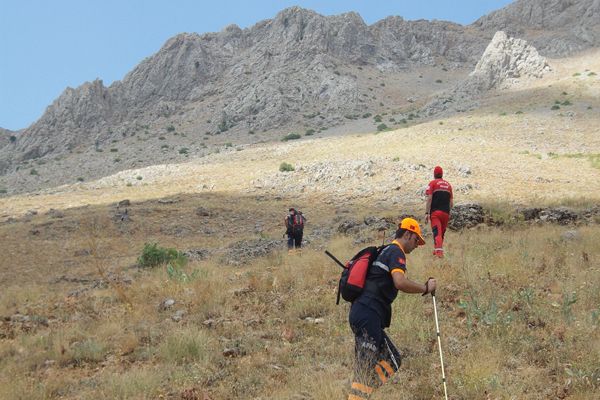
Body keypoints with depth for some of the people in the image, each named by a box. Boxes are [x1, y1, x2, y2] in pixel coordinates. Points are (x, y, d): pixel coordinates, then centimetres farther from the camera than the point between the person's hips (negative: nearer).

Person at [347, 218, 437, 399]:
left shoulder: (385, 251, 24)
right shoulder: (396, 252, -5)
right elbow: (400, 282, -22)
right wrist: (426, 288, -9)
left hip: (359, 313, 10)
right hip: (369, 315, -10)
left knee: (391, 359, 10)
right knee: (366, 368, -10)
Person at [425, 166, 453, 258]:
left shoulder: (432, 183, 3)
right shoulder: (448, 185, 17)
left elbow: (429, 199, -7)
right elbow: (451, 203, 15)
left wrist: (427, 213, -9)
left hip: (435, 212, -4)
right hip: (446, 213, 4)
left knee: (437, 233, -10)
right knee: (442, 233, 16)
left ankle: (439, 251, -26)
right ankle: (437, 250, 29)